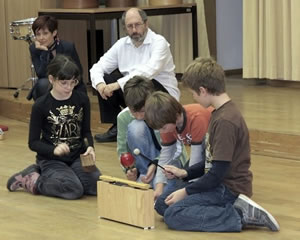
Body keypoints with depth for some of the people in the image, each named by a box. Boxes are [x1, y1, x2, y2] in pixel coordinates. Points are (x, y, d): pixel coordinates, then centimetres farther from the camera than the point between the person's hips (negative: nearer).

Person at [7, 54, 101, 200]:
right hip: (51, 160, -5)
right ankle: (33, 180, -2)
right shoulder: (41, 105, -10)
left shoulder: (82, 99, 0)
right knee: (74, 189, -29)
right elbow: (33, 142, -6)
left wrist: (89, 146, -13)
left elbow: (86, 131, 9)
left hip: (77, 157, 6)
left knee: (98, 185, -18)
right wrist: (54, 149, -25)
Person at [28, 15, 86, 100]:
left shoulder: (68, 47, -14)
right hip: (48, 89, 1)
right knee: (43, 84, -33)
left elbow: (78, 73, -6)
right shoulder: (34, 48, -11)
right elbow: (41, 75, -21)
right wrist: (44, 51, -28)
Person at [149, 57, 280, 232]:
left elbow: (219, 172, -22)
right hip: (220, 183, 10)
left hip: (229, 189, -10)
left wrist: (186, 191, -13)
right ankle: (234, 206, 1)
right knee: (162, 203, 7)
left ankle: (240, 215, -15)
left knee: (173, 214, -20)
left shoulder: (225, 121, -22)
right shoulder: (221, 112, 10)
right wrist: (185, 173, 11)